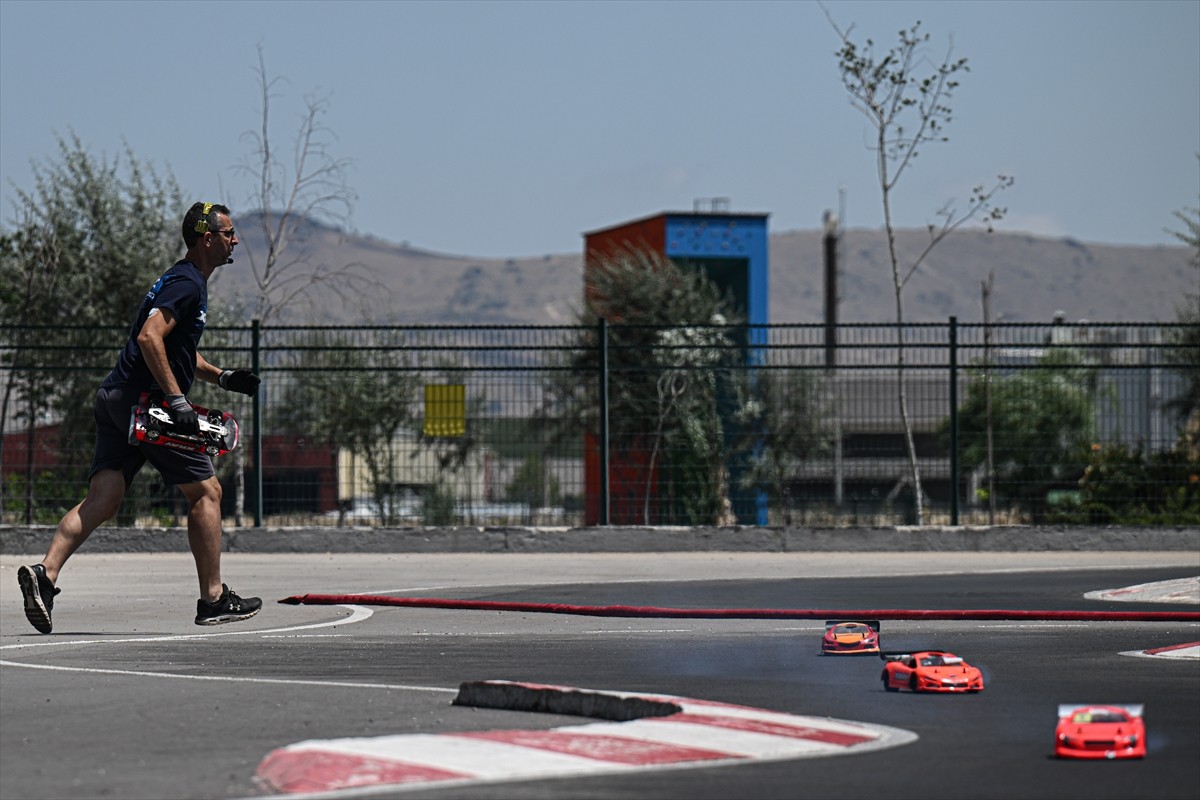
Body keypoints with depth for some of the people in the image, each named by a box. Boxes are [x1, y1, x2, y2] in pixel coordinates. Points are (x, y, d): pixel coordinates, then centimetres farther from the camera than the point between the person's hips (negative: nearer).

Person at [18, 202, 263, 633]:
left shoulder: (184, 281, 23)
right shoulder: (187, 284, -10)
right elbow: (150, 338, -23)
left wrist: (221, 377, 25)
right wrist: (176, 398, -25)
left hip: (115, 402, 9)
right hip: (143, 401, -9)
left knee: (101, 500, -2)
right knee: (205, 490, 2)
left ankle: (45, 573, -18)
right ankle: (213, 599, 7)